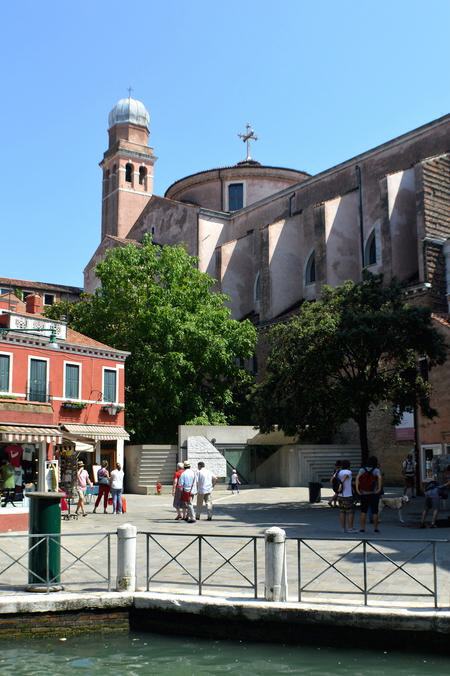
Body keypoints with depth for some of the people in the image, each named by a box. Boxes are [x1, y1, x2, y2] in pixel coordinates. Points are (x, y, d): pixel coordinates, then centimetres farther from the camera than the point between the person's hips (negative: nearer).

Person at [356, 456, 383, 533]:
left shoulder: (362, 469, 2)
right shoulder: (377, 470, -4)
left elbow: (357, 478, -14)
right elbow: (379, 478, -24)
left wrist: (357, 489, -14)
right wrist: (379, 489, -19)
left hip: (363, 494, 2)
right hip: (374, 494, -2)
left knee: (363, 511, 10)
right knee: (375, 511, 9)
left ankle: (362, 528, 7)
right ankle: (375, 528, 13)